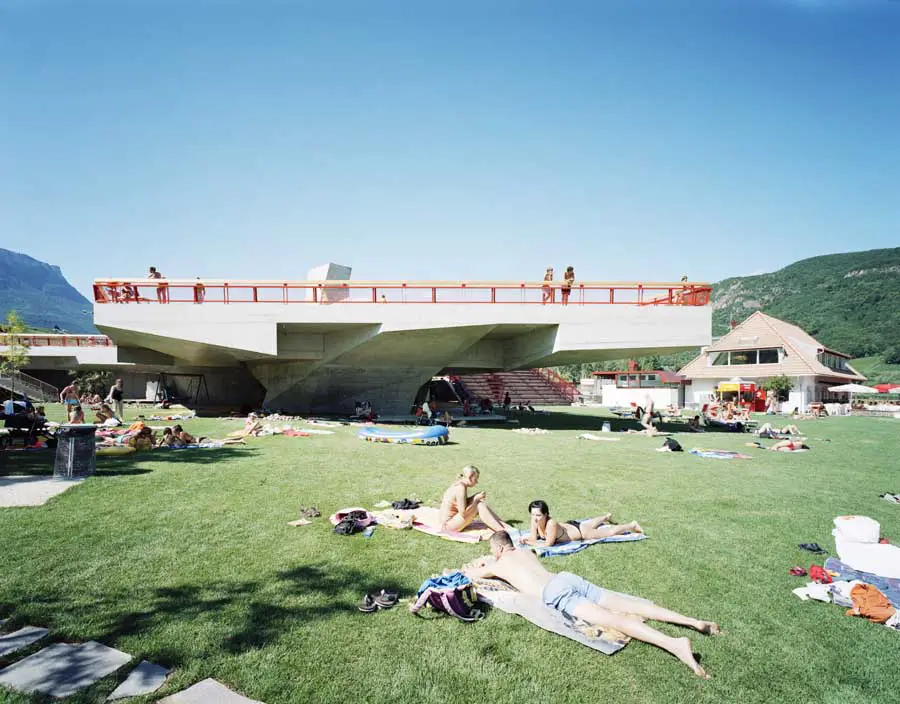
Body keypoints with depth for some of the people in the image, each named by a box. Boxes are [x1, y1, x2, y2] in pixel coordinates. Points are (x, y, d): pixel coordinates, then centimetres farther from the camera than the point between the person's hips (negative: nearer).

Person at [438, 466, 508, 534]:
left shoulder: (460, 484, 5)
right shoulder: (461, 488, -23)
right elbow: (463, 513, -25)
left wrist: (475, 497, -3)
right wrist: (476, 499, -17)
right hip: (448, 525, -10)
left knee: (482, 504, 2)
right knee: (479, 506, -18)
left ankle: (504, 525, 2)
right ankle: (500, 531, -16)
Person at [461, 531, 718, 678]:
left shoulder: (498, 565, 16)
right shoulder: (525, 552, 34)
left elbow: (472, 574, 31)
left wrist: (470, 568, 53)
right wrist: (482, 559, 61)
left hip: (555, 593, -7)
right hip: (569, 577, 7)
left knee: (613, 619, -23)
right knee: (631, 605, -2)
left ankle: (674, 644, -40)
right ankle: (694, 621, -12)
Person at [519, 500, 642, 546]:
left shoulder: (551, 523, -43)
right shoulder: (534, 520, -24)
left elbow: (548, 544, -40)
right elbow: (534, 538, -14)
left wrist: (529, 542, -36)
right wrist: (526, 539, -35)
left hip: (580, 531, -7)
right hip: (570, 525, 7)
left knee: (611, 532, 13)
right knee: (590, 524, 38)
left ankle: (632, 525, 35)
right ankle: (606, 517, 67)